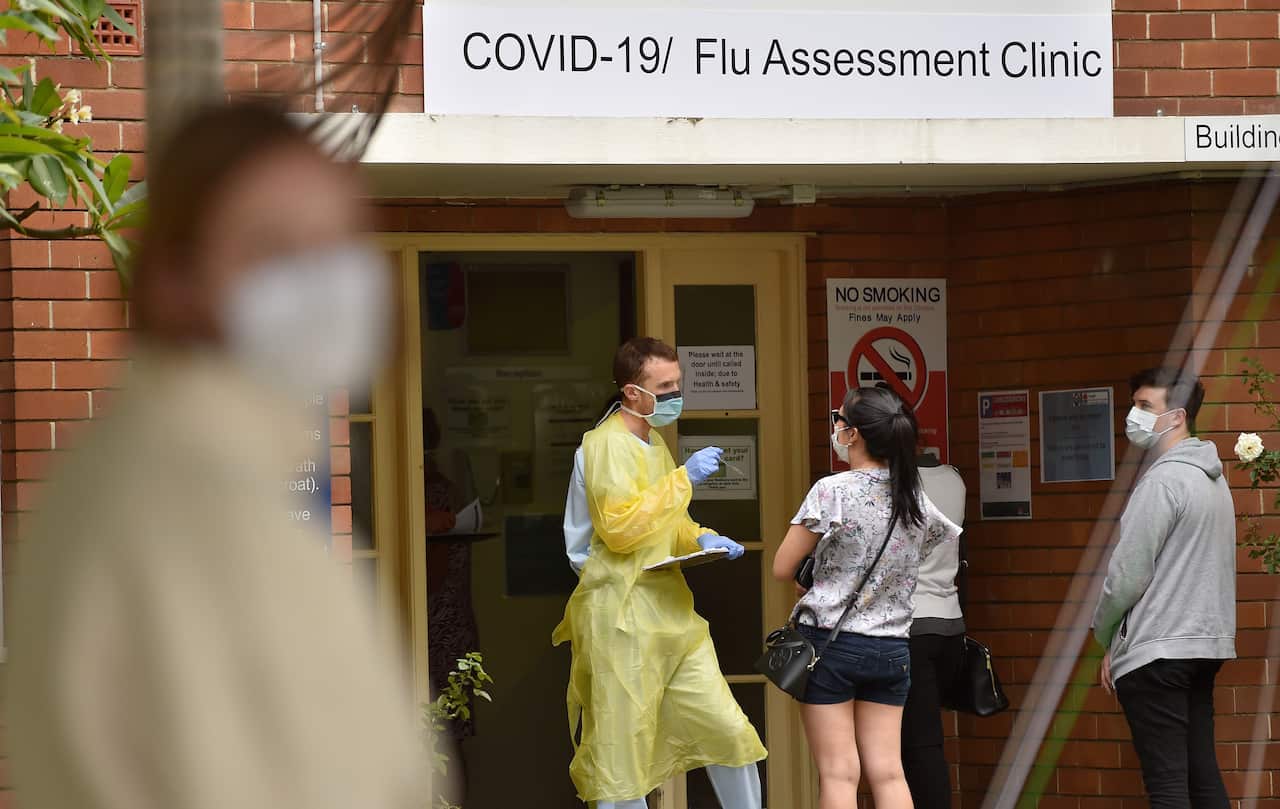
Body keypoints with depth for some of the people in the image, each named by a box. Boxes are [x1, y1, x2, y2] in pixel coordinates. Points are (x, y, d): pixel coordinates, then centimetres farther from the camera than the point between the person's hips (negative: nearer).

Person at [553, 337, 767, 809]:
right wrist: (684, 478, -19)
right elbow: (619, 527, -21)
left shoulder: (654, 444, 20)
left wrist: (701, 539, 9)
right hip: (623, 619, -9)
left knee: (726, 729, 3)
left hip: (672, 615, 9)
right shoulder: (607, 445, -10)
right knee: (623, 753, -4)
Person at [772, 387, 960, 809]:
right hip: (891, 648, 5)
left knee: (838, 775, -3)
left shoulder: (832, 492, -13)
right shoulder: (916, 501, 3)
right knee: (888, 774, 5)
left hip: (829, 642, -5)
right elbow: (949, 534, 25)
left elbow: (782, 568, -8)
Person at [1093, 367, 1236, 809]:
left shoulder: (1162, 481, -14)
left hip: (1155, 652, -9)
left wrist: (1104, 635, 1)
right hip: (1205, 646, 9)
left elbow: (1128, 573, -15)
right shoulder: (1213, 478, 15)